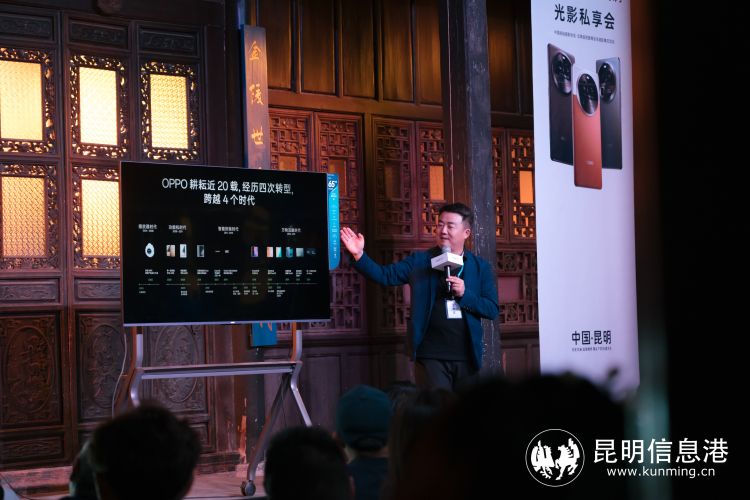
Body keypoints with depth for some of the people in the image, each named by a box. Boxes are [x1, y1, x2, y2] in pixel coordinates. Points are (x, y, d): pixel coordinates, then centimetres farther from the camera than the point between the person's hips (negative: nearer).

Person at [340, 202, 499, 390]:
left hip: (467, 357, 2)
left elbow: (492, 310, 2)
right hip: (431, 356, -2)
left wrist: (465, 294, -13)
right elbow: (385, 275, -7)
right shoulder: (419, 261, 4)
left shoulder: (481, 267, 6)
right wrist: (359, 254, -22)